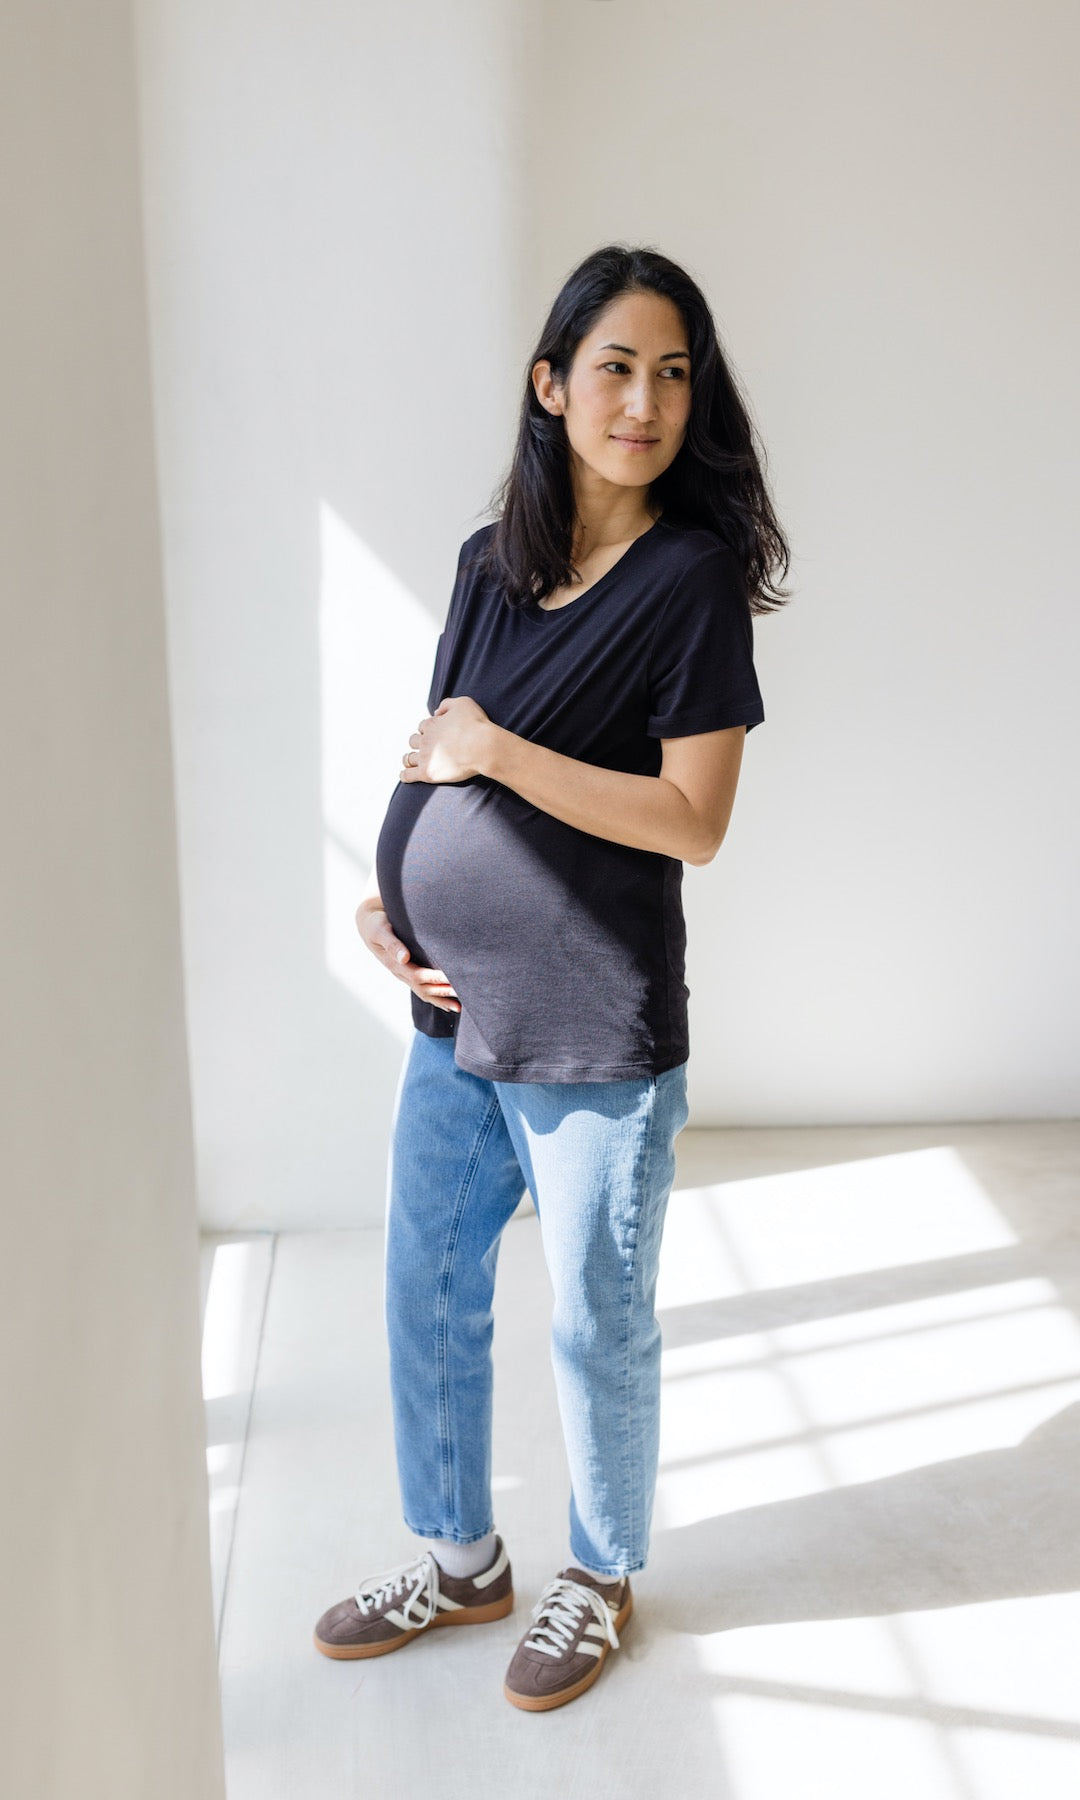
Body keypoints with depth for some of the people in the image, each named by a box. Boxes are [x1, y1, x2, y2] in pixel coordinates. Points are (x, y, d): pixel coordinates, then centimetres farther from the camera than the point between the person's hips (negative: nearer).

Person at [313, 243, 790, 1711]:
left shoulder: (693, 576, -11)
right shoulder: (489, 562, 7)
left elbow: (693, 822, -17)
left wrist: (498, 751, -18)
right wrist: (387, 893, 0)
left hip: (597, 1033, -6)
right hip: (453, 1005, 6)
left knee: (597, 1327, 11)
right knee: (427, 1297, 18)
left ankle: (600, 1580, 37)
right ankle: (458, 1560, 41)